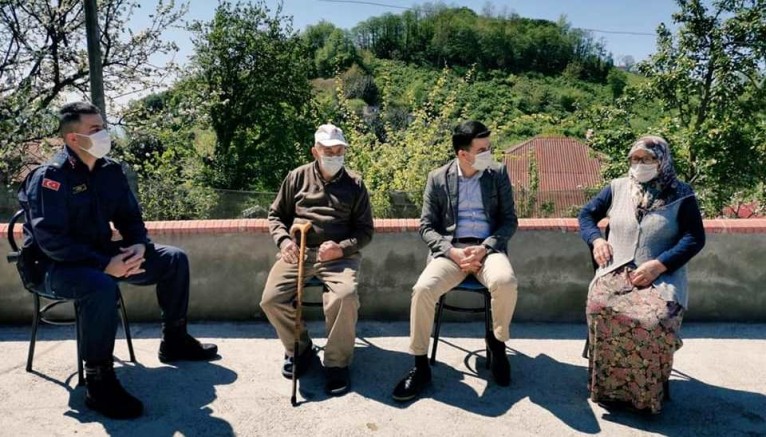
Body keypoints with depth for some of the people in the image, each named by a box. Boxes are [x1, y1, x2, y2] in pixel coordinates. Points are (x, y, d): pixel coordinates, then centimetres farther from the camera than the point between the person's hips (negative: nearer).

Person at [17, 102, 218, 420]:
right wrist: (104, 265, -32)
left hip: (102, 253, 8)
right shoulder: (50, 178, -19)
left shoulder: (110, 170, 3)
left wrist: (139, 245, -13)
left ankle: (174, 340, 16)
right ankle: (99, 382, -26)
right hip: (57, 267, -8)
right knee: (101, 286, -41)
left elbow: (130, 216, 9)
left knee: (174, 260, 2)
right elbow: (51, 241, -25)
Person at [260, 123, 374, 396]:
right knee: (271, 299, -21)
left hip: (339, 255, -1)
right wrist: (284, 241, -5)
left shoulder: (355, 184, 10)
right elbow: (275, 215, 16)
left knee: (345, 297, -32)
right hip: (297, 252, 2)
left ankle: (337, 363, -8)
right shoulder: (297, 177, 12)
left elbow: (365, 230, 8)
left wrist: (341, 248, -12)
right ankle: (300, 348, 9)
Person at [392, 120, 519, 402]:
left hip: (488, 247, 0)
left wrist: (485, 248, -12)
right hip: (450, 249, 0)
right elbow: (426, 226, 4)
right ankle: (420, 366, -11)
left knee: (505, 282, -34)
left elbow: (510, 220, 5)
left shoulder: (498, 174, 7)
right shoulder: (438, 178, 5)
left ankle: (497, 342, -3)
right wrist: (452, 252, -14)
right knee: (423, 289, -29)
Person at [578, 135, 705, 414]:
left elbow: (695, 238, -1)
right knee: (599, 307, -33)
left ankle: (648, 394, -9)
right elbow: (586, 214, 22)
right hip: (616, 271, 2)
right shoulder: (617, 188, 14)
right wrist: (596, 239, 0)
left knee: (656, 319, -35)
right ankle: (609, 387, -14)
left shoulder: (681, 194, 6)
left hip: (662, 276, -2)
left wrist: (658, 265, -14)